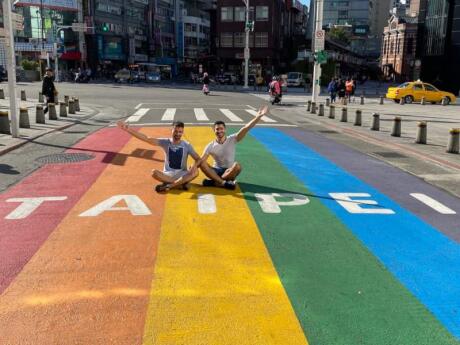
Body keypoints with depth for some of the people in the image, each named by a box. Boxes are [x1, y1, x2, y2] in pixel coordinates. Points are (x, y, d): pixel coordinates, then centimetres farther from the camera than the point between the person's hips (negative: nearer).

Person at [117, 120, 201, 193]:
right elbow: (147, 139, -14)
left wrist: (195, 165, -30)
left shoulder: (186, 145, -5)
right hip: (167, 174, 0)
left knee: (195, 172, -32)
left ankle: (168, 186, -30)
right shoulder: (165, 142, -6)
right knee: (154, 172, -30)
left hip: (182, 174, 0)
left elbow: (198, 158, -5)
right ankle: (182, 182, -23)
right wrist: (128, 130, -23)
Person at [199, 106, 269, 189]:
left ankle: (214, 182, -27)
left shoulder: (232, 139, -7)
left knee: (237, 166, -34)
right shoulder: (210, 146, -3)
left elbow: (245, 129, -19)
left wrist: (258, 117, -32)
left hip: (230, 171, -1)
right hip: (216, 171, 1)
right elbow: (201, 160, -9)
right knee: (202, 164, -27)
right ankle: (223, 183, -36)